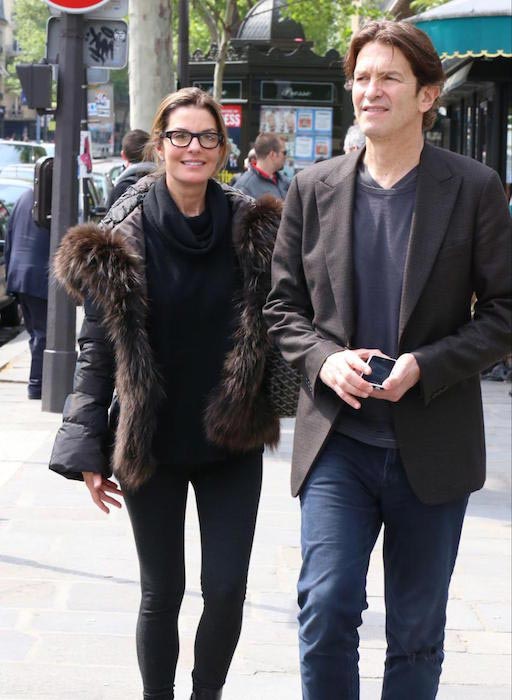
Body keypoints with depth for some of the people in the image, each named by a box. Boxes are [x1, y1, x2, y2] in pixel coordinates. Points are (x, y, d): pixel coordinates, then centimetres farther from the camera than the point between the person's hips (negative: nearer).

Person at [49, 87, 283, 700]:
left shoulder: (253, 230, -1)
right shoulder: (122, 242, -5)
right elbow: (97, 349, -3)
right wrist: (88, 450, -6)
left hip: (232, 440, 1)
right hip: (151, 443, -1)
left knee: (226, 590, -1)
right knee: (162, 592, 8)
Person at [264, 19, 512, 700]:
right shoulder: (314, 189, 4)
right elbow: (284, 305, 9)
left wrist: (424, 367, -16)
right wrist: (324, 359, -11)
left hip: (432, 448, -1)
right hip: (338, 442, 1)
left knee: (416, 633, 11)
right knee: (326, 604, -13)